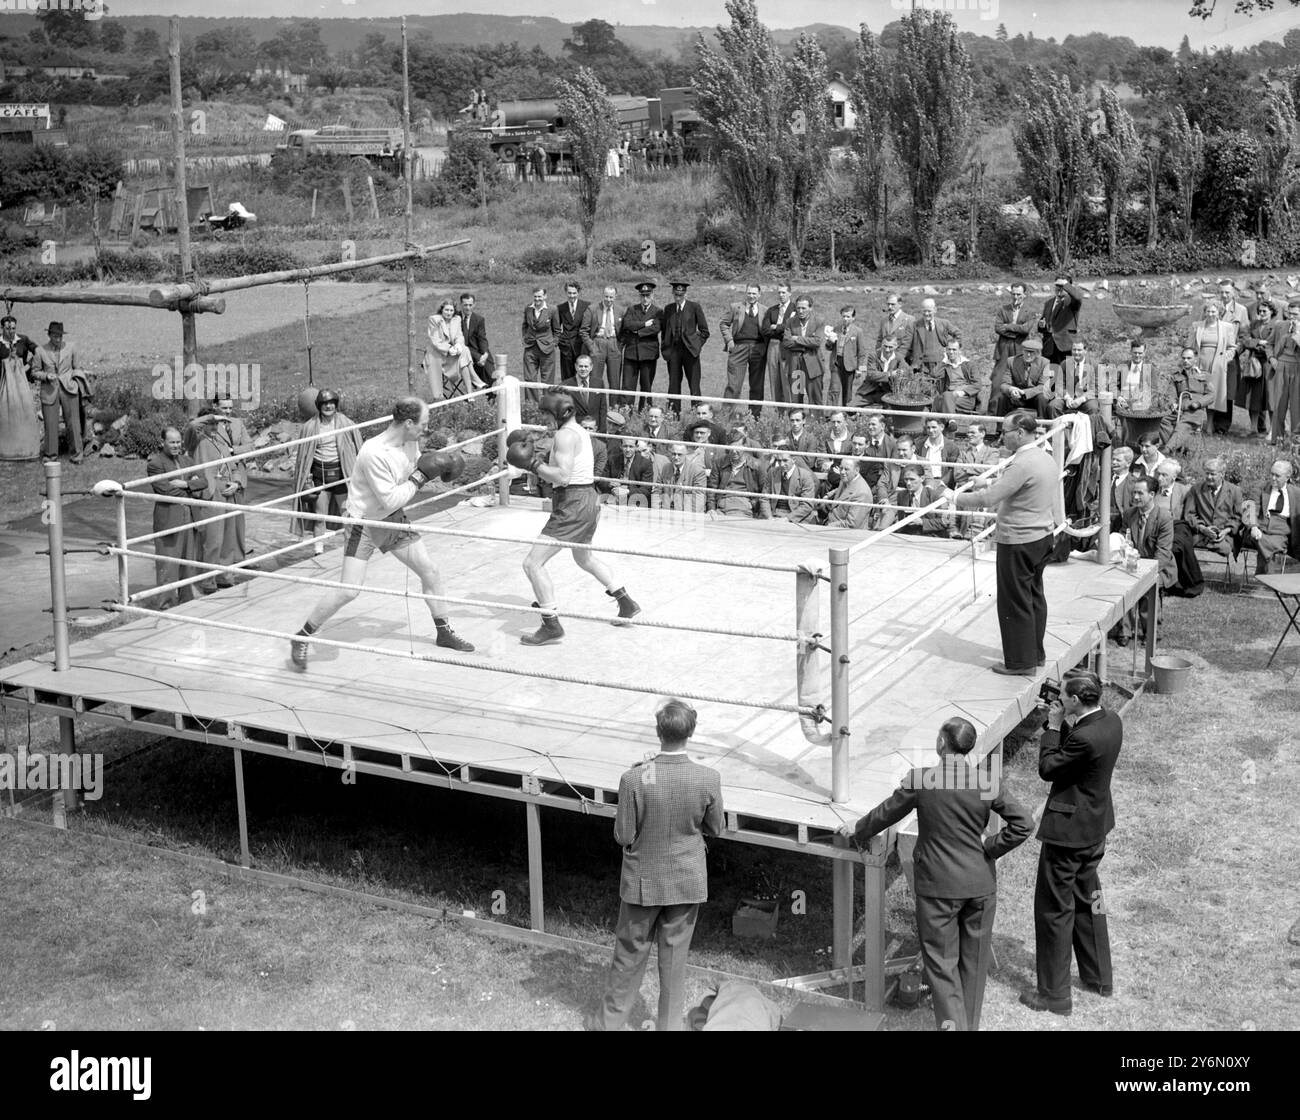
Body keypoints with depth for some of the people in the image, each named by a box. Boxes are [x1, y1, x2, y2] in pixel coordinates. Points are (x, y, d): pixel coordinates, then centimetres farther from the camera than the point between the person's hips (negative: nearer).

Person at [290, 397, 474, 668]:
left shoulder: (410, 442, -6)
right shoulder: (374, 453, -30)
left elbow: (416, 470, 12)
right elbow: (390, 500, -28)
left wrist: (434, 470, -7)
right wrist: (419, 477, -22)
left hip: (393, 520, 8)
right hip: (364, 524, -8)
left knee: (430, 572, 9)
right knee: (348, 591, -14)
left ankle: (444, 632, 28)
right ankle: (302, 638, 2)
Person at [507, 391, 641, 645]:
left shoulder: (565, 435, -15)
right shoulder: (580, 431, 16)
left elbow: (562, 476, -25)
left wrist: (532, 463, -18)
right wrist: (536, 464, 9)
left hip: (572, 505, -11)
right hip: (588, 499, 11)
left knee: (533, 563, -9)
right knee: (584, 558, 33)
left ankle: (551, 626, -7)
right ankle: (627, 604, 40)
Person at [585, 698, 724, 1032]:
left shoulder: (634, 780, -25)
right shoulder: (709, 779, -19)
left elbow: (623, 836, -15)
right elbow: (716, 828, -5)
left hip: (643, 881, -1)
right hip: (687, 881, 1)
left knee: (630, 954, 18)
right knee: (674, 957, 17)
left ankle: (609, 1020, 34)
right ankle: (670, 1024, 30)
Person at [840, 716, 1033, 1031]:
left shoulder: (920, 780, -14)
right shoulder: (987, 781, -9)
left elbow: (886, 813, 1)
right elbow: (1023, 824, -9)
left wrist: (858, 831, 19)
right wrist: (989, 848, 1)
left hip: (938, 886, -3)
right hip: (981, 883, 3)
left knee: (941, 961, 8)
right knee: (974, 960, 17)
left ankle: (952, 1023, -2)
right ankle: (970, 1024, 31)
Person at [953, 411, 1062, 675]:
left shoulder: (1023, 464, -23)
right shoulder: (1045, 458, 8)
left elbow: (989, 498, -25)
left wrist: (959, 499, -13)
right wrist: (989, 484, 17)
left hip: (1018, 542, -10)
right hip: (1043, 536, 10)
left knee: (1015, 602, 0)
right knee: (1034, 596, 18)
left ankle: (1021, 662, 7)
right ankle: (1036, 653, 29)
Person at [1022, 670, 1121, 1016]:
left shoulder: (1084, 738, -31)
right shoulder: (1111, 721, -3)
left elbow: (1047, 768, -18)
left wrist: (1053, 727, -12)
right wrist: (1064, 725, -2)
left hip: (1069, 831, -9)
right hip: (1096, 826, 9)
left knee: (1054, 910, 4)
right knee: (1088, 899, 24)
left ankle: (1054, 995, 14)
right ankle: (1100, 978, 38)